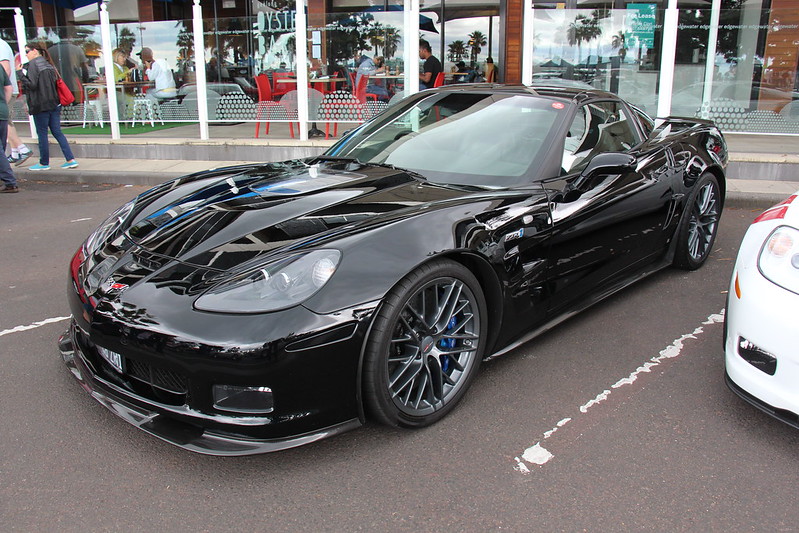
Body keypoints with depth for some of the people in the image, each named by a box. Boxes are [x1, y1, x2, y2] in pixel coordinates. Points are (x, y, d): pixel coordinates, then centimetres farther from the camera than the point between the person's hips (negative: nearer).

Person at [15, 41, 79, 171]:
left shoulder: (33, 64, -9)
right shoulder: (48, 64, 13)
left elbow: (31, 84, -16)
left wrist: (20, 73, -10)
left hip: (40, 106, -7)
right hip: (54, 104, 7)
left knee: (42, 134, 1)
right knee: (57, 132, 8)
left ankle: (44, 163, 8)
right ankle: (71, 160, 1)